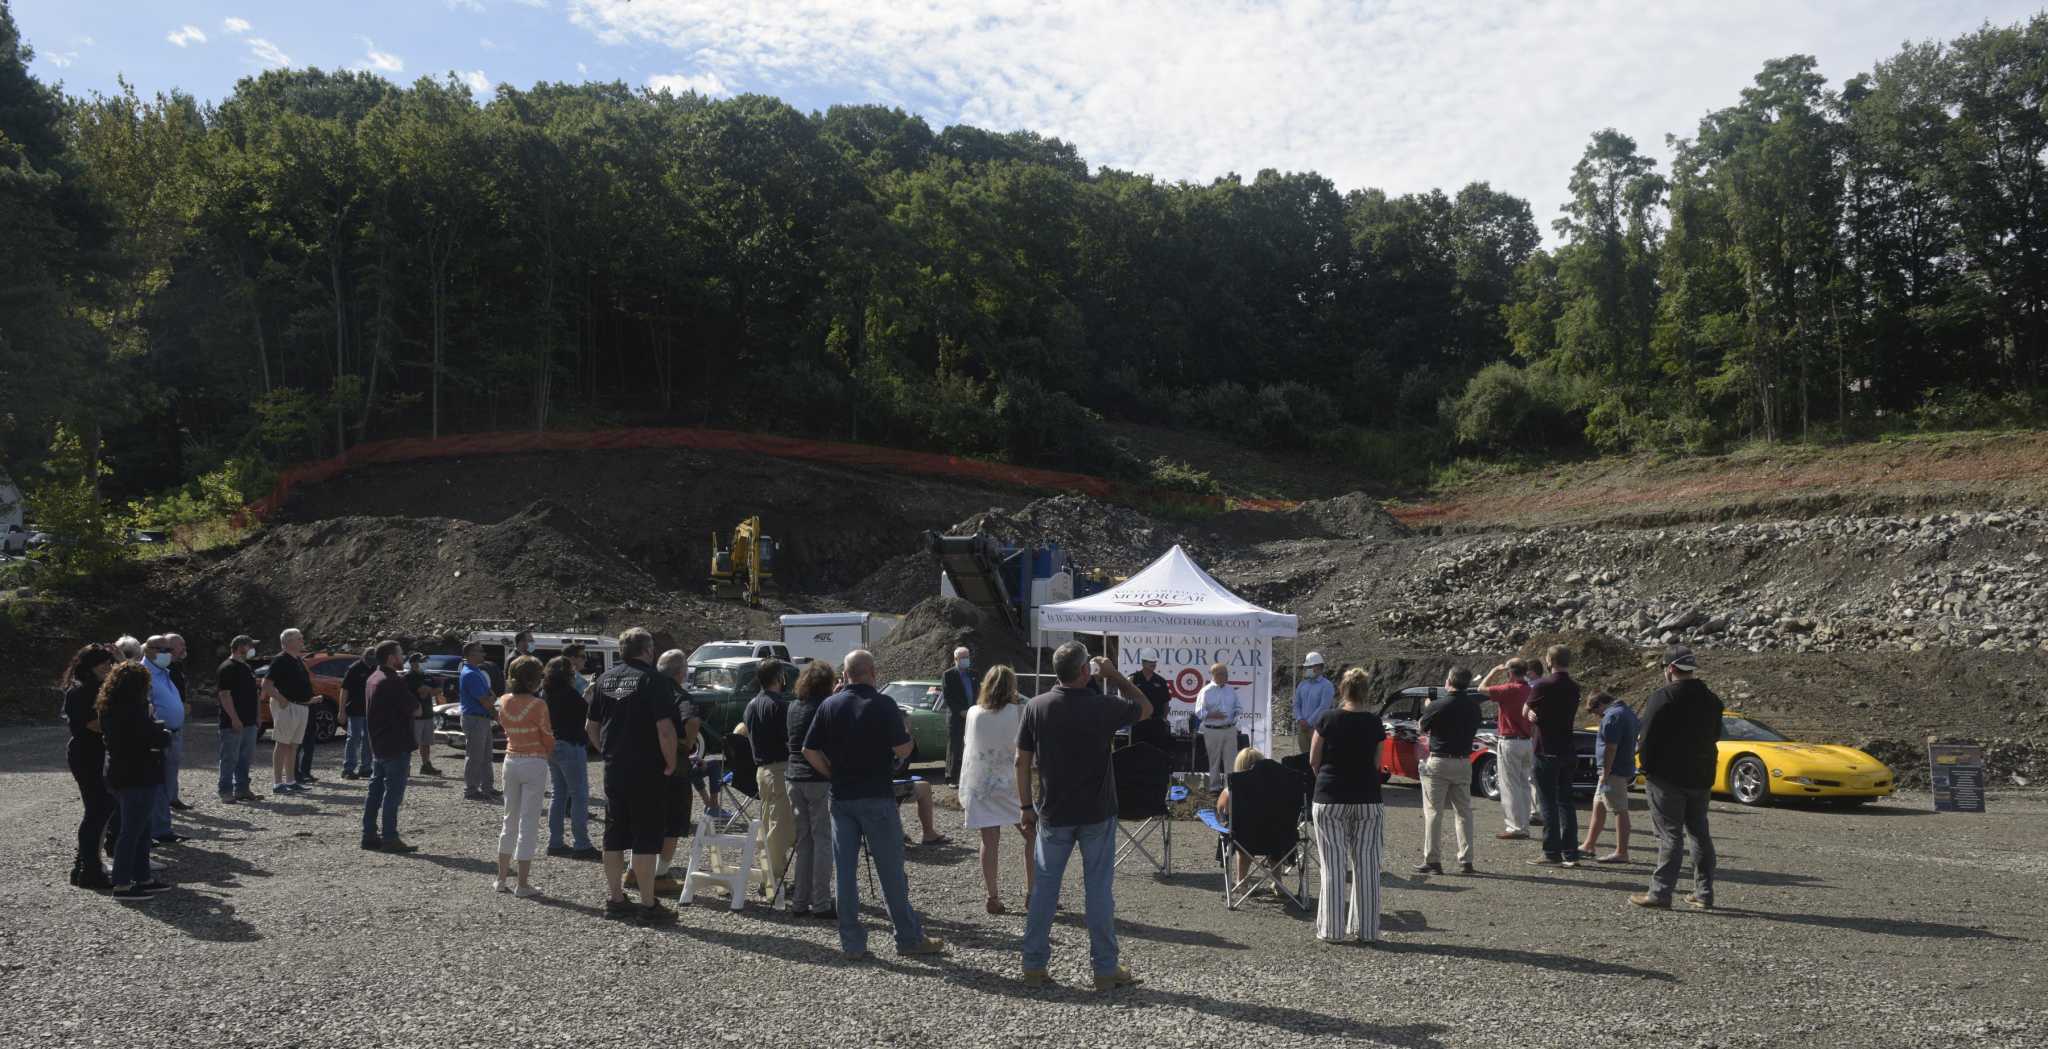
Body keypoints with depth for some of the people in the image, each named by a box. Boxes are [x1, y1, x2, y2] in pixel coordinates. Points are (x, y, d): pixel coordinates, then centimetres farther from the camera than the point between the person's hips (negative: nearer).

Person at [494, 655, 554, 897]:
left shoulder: (504, 702, 1)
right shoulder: (538, 705, -15)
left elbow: (505, 727, 12)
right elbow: (548, 738, -6)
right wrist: (548, 752, 13)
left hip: (511, 761, 6)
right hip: (534, 764, -6)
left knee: (510, 820, 18)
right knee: (529, 823, 0)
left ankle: (502, 879, 23)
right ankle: (522, 885, 3)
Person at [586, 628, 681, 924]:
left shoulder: (605, 679, 10)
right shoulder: (654, 680, -13)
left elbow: (591, 727, 14)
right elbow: (665, 729, -22)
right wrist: (671, 764, -10)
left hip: (613, 770, 7)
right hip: (647, 772, -7)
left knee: (614, 838, 13)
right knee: (646, 839, -2)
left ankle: (614, 899, 20)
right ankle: (648, 905, 2)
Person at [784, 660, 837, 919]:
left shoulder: (793, 707, 8)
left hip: (795, 778, 6)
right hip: (821, 779, -6)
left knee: (802, 840, 12)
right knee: (823, 840, -1)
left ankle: (799, 901, 14)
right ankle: (821, 904, -2)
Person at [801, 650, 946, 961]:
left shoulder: (829, 705, 3)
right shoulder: (883, 704, -10)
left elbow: (809, 751, 2)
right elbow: (902, 750, -12)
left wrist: (834, 774, 13)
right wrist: (908, 733, 8)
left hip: (841, 798, 4)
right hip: (877, 797, -4)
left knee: (845, 872, 8)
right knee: (891, 873, 4)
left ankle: (852, 944, 11)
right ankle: (910, 939, 11)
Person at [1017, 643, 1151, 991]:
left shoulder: (1035, 708, -7)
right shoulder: (1104, 708, -13)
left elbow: (1022, 762, -2)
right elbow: (1145, 708, 7)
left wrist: (1026, 807, 7)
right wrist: (1115, 676, 10)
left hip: (1053, 815, 2)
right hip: (1097, 814, -2)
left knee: (1044, 887, 11)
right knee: (1099, 889, 6)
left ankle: (1034, 965, 17)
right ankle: (1105, 969, 13)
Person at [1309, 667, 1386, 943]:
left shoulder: (1327, 719, -8)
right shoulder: (1374, 723, -3)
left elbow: (1313, 760, -2)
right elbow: (1376, 764, 1)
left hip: (1330, 798, -2)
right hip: (1367, 799, 2)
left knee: (1333, 864, 5)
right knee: (1366, 863, 10)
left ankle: (1332, 929, 8)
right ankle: (1366, 928, 15)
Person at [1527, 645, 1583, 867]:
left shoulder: (1543, 685, -13)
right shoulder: (1574, 688, 8)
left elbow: (1527, 713, -5)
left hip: (1546, 751, -6)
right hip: (1567, 751, 6)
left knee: (1548, 803, -2)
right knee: (1565, 802, 11)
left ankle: (1552, 854, -2)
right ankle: (1570, 854, 12)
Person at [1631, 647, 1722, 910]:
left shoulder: (1662, 698, -15)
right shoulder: (1711, 700, 9)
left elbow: (1646, 739, -15)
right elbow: (1715, 735, 15)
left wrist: (1647, 767, -1)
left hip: (1667, 777, -6)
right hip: (1700, 777, 6)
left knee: (1670, 835, -6)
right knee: (1700, 834, 14)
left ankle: (1661, 892, -8)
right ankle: (1704, 893, 17)